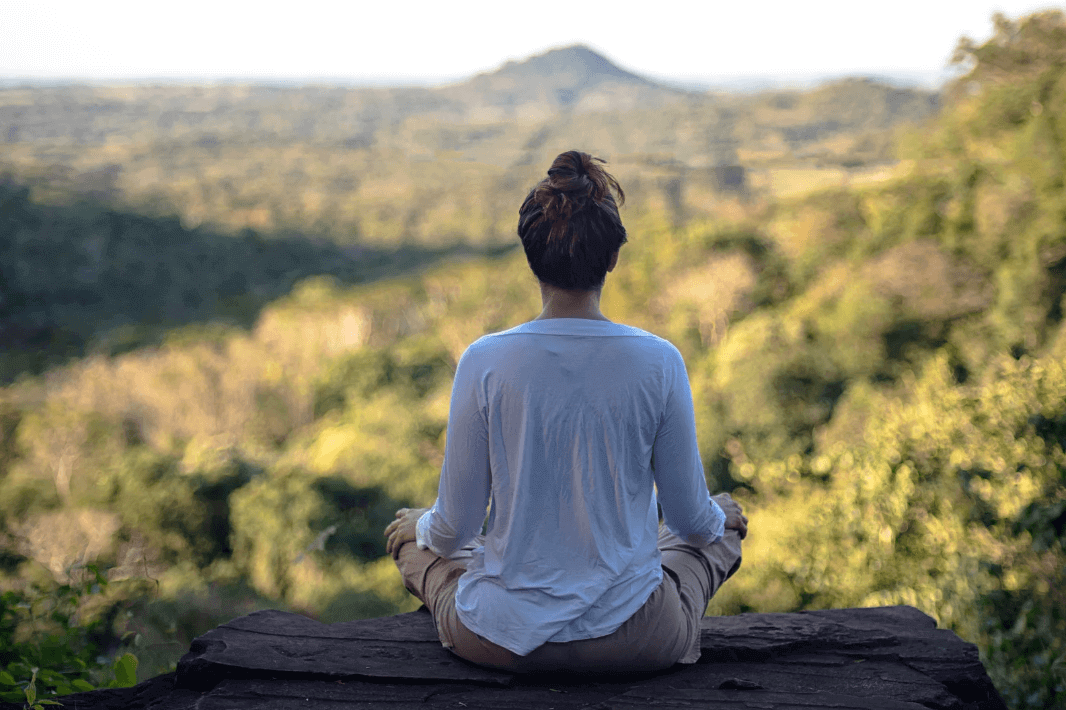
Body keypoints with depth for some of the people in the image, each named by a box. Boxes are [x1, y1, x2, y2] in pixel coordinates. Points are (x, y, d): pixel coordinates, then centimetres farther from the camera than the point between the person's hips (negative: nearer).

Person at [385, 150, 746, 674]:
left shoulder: (484, 362, -14)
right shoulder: (658, 363, -13)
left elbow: (455, 526, -6)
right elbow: (690, 519, -3)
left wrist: (422, 528, 18)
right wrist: (718, 517, 22)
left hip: (503, 641, 0)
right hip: (632, 642, 0)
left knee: (410, 532, 31)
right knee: (724, 520, 31)